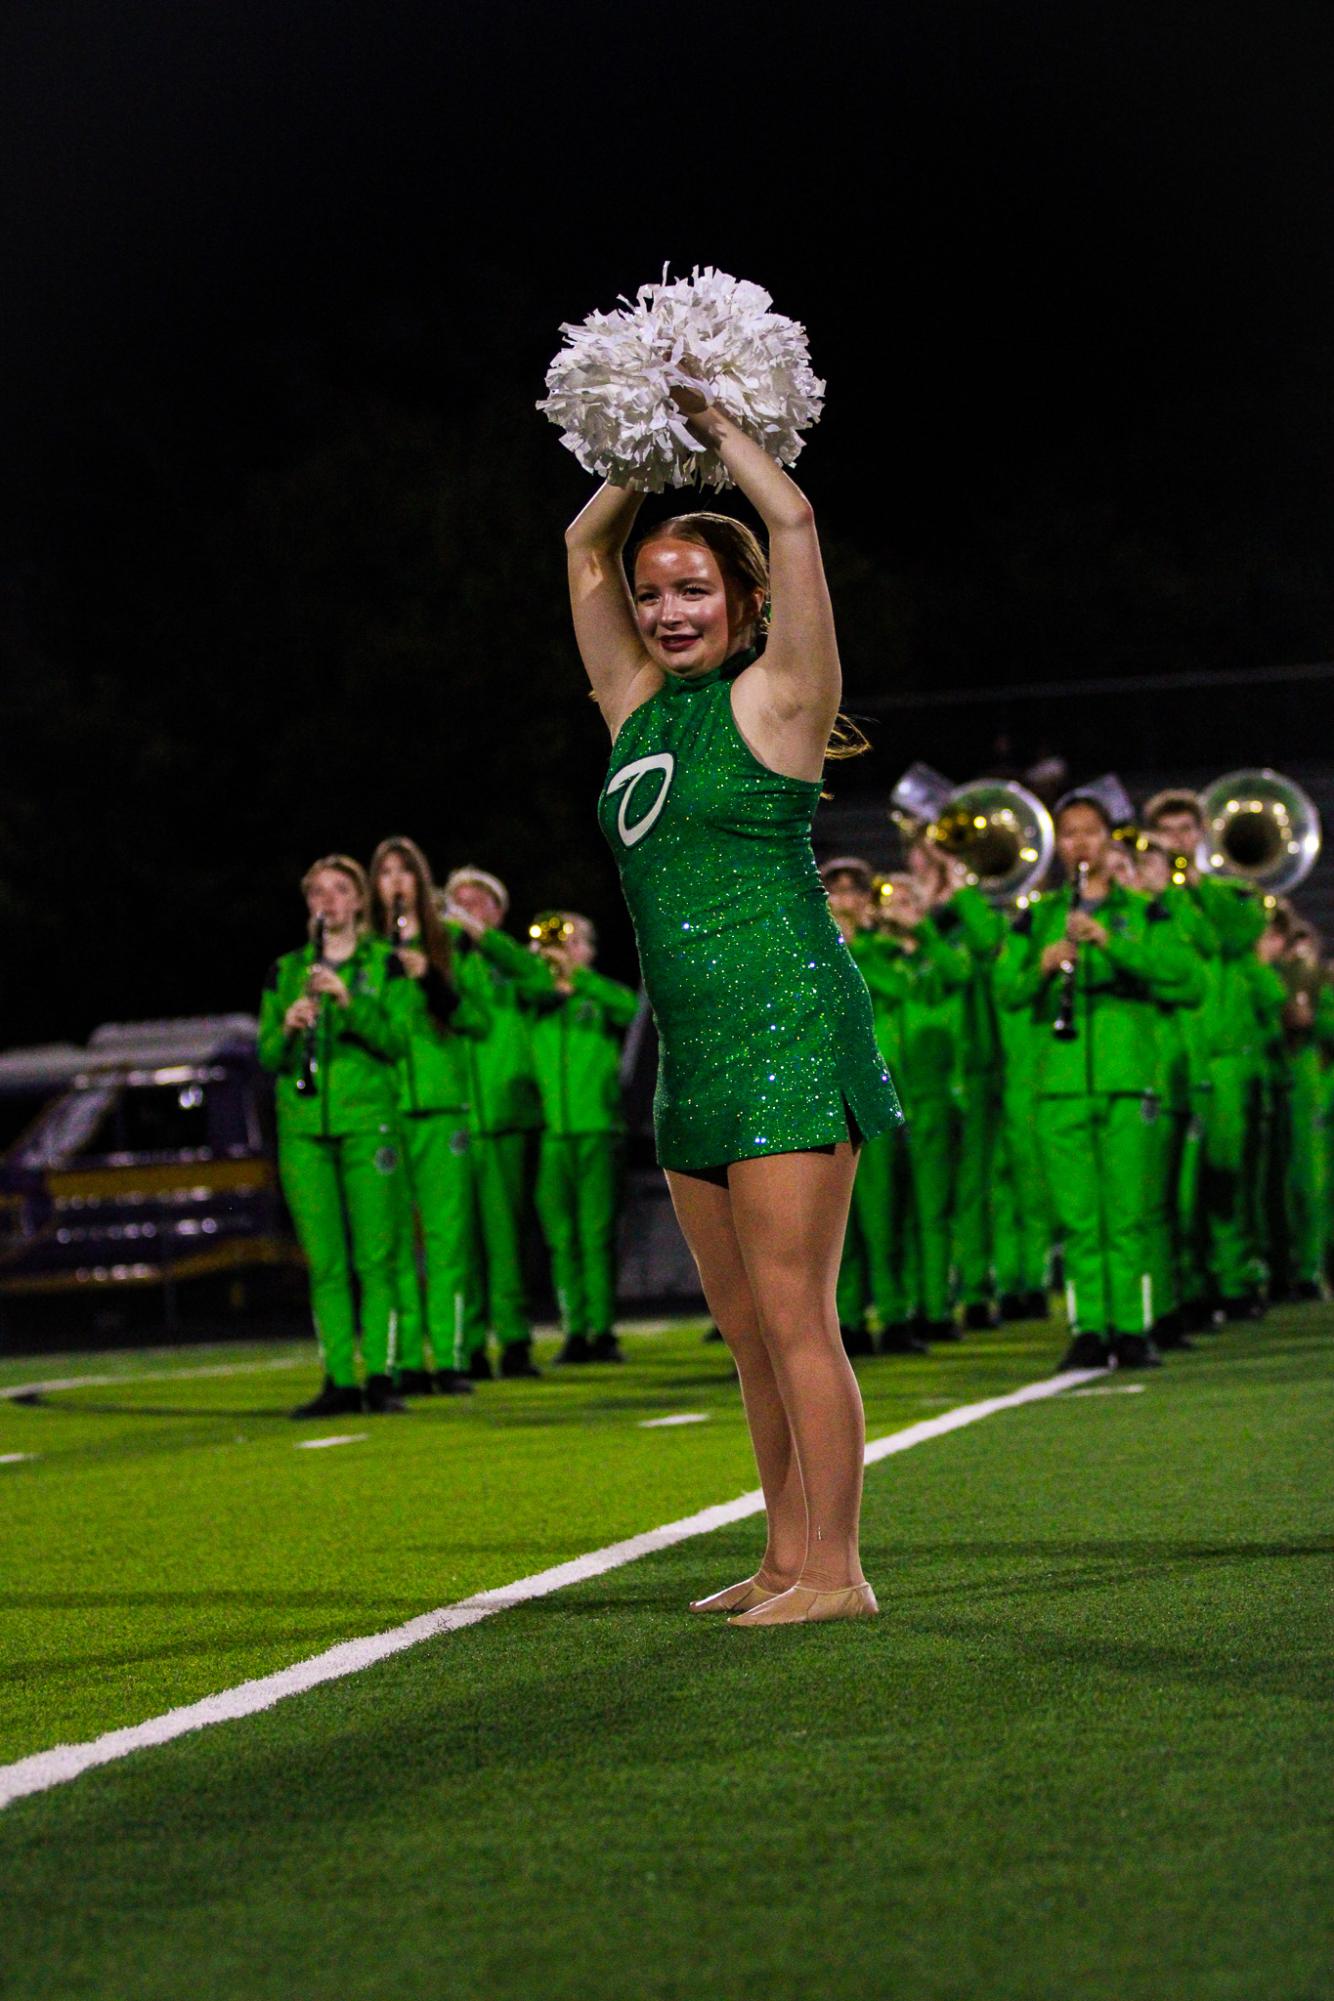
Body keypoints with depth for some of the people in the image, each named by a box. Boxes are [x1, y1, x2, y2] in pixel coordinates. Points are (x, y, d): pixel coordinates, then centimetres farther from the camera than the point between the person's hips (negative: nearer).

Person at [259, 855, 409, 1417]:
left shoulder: (384, 963, 7)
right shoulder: (285, 971, 15)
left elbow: (396, 1040, -3)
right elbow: (267, 1057, 11)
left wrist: (349, 1001, -18)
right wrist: (288, 1028, -10)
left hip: (367, 1121, -2)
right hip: (302, 1125, 2)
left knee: (375, 1258, -7)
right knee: (325, 1261, 0)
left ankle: (379, 1376, -5)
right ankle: (338, 1381, 2)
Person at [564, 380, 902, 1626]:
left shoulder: (774, 699, -3)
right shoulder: (641, 708, 14)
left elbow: (793, 520, -11)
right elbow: (586, 549, 23)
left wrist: (718, 427, 2)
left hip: (788, 1037, -7)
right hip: (694, 1058, 7)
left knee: (793, 1317, -9)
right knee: (747, 1332, 10)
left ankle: (837, 1572, -5)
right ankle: (788, 1558, 17)